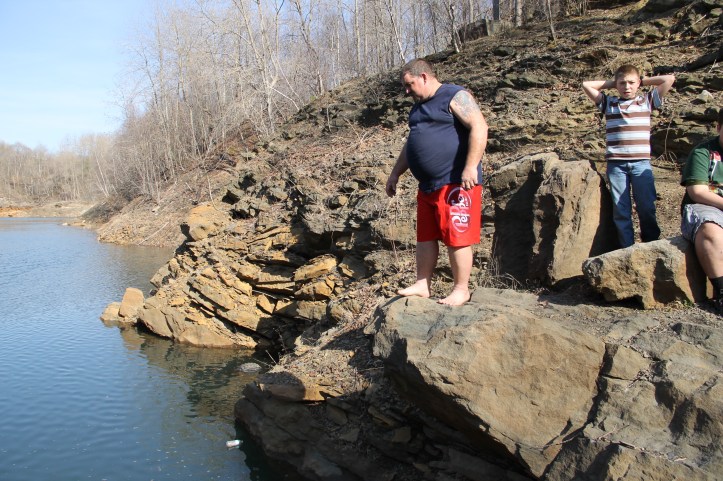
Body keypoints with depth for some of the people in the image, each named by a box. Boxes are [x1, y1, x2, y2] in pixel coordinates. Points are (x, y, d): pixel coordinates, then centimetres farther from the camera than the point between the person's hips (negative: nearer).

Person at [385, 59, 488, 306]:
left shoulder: (455, 96, -7)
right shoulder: (419, 106, 21)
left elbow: (479, 127, -18)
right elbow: (410, 144, 29)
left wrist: (470, 167, -25)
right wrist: (395, 173, 27)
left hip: (455, 184, -9)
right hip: (428, 186, 9)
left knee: (456, 238, -4)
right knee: (425, 237, 12)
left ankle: (461, 290, 7)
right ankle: (423, 285, 21)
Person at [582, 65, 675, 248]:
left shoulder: (646, 101, 12)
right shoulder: (608, 103, 14)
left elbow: (669, 79, 7)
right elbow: (586, 85, 13)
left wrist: (643, 81, 14)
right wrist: (610, 83, 16)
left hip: (641, 162, -1)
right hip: (616, 164, 1)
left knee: (646, 207, -1)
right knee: (620, 210, 0)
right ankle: (627, 248, 6)